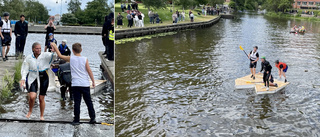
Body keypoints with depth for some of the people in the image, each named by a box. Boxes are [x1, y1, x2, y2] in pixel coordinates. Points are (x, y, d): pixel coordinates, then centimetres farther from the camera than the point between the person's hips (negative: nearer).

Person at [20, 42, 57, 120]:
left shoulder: (45, 56, -4)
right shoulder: (28, 58, 1)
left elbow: (53, 56, -19)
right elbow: (25, 69, 3)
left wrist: (54, 52, -41)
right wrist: (23, 79, -10)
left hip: (44, 78, 0)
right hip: (33, 78, 0)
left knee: (41, 98, 5)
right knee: (32, 96, -17)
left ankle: (41, 116, 23)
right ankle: (30, 111, 12)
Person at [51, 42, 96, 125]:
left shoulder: (71, 59, -1)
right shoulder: (85, 59, -2)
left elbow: (60, 55, 11)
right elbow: (89, 71, -1)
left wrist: (55, 46, 23)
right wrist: (93, 81, 7)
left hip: (75, 84, 0)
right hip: (85, 84, 0)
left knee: (77, 103, 3)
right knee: (88, 102, 9)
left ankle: (76, 120, 5)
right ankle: (93, 118, 12)